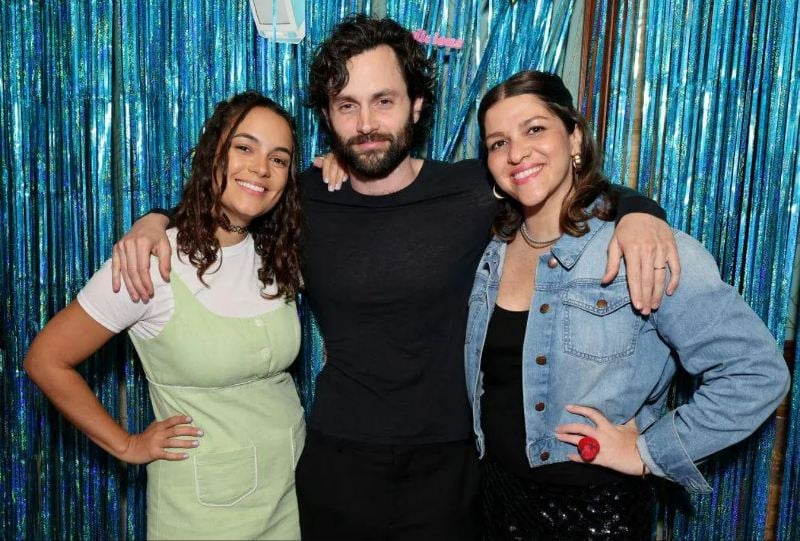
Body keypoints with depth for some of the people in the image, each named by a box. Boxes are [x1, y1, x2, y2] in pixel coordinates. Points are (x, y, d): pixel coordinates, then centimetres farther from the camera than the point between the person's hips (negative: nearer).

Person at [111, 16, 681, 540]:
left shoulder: (475, 191, -11)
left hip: (444, 465, -1)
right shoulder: (304, 201, -6)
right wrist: (156, 220, -7)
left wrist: (637, 211, -16)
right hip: (335, 461, 1)